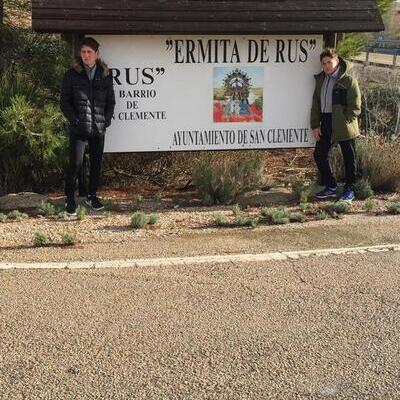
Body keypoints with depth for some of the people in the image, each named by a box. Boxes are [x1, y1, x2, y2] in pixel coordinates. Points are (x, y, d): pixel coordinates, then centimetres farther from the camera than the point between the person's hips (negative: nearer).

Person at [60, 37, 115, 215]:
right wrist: (74, 120, -10)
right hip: (78, 129, -3)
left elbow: (110, 101, 14)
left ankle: (92, 196, 25)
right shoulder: (72, 75, 0)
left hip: (99, 128, 3)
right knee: (75, 163, -5)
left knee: (96, 164, 10)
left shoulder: (105, 75, 7)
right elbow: (65, 102, 1)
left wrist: (106, 120, 1)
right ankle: (70, 198, 8)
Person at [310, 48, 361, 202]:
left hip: (344, 126, -6)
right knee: (319, 154, 6)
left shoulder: (348, 80, -8)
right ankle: (330, 187, 20)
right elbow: (315, 104, 12)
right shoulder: (320, 80, 11)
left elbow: (355, 107, -10)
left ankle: (349, 189, 19)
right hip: (325, 124, 6)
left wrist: (344, 123, -16)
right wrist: (315, 125, 5)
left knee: (349, 158, 4)